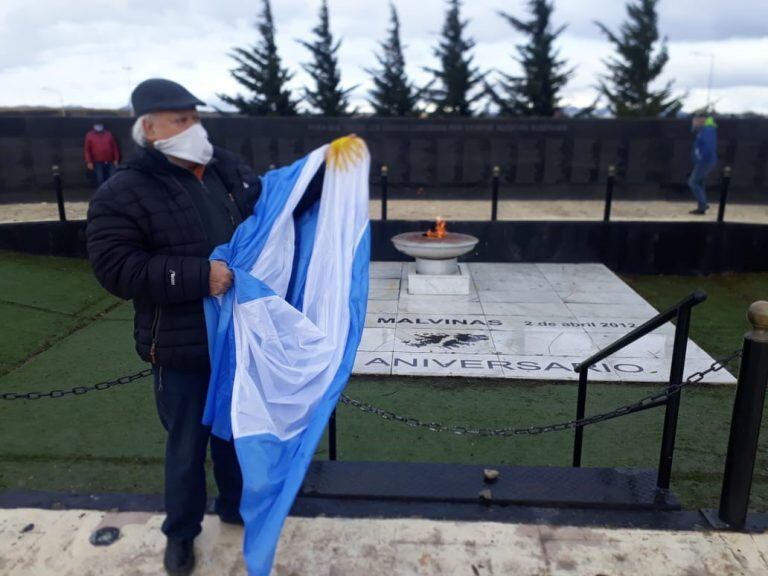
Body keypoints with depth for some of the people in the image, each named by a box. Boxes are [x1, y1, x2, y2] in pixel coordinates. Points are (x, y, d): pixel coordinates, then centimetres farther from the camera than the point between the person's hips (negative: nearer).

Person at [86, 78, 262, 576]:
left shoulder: (228, 169, 4)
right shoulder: (123, 193, -13)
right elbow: (116, 269, -20)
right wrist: (199, 275, -27)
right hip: (183, 348, -5)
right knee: (188, 443, 12)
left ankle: (235, 504, 47)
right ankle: (181, 532, 36)